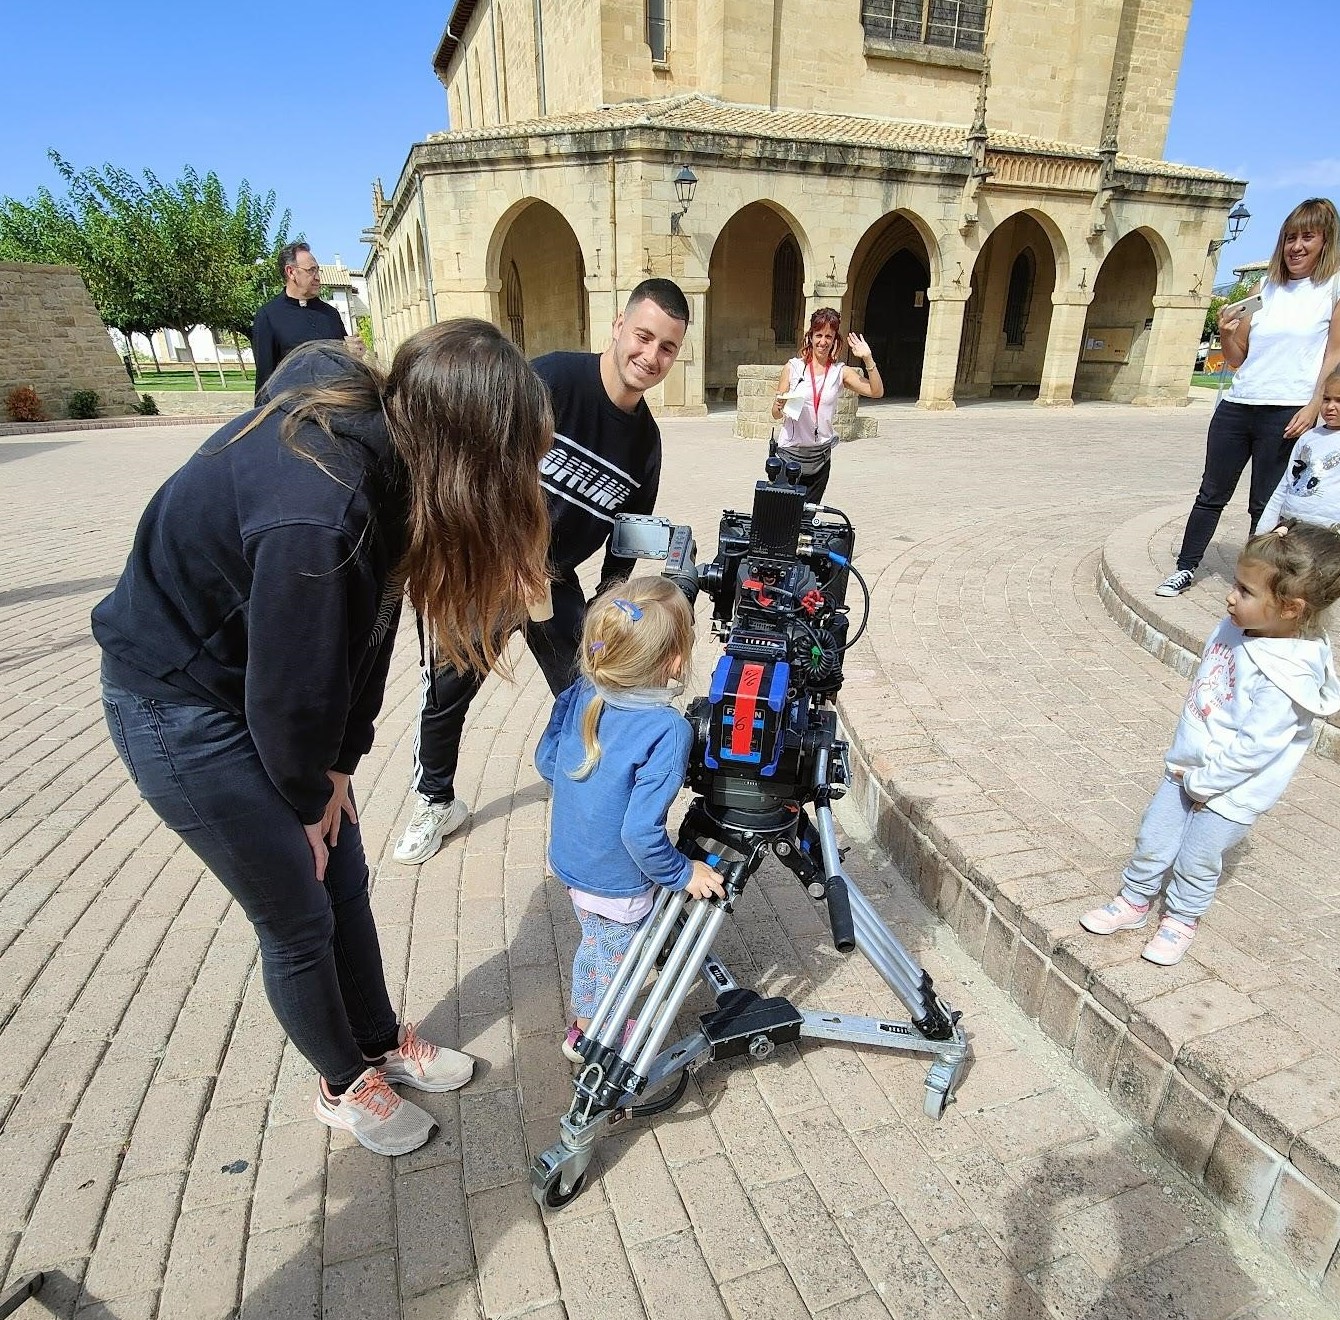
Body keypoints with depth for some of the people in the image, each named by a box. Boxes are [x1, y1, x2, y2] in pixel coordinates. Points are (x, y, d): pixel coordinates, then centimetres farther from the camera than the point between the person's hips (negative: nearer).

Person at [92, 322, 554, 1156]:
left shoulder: (376, 434, -11)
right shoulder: (317, 514, -38)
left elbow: (364, 625, -5)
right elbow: (292, 686, -26)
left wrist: (339, 764, -1)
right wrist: (307, 795, -7)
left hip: (262, 685, 8)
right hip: (181, 710, -7)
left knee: (344, 882, 17)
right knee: (301, 920, 7)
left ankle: (382, 1043, 41)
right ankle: (347, 1085, 35)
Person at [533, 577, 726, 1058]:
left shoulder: (577, 697, -12)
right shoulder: (668, 730, -31)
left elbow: (545, 763, 2)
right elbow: (642, 832, -31)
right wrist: (683, 874, -15)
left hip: (568, 860, 6)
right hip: (615, 883, -6)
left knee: (595, 941, 30)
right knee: (615, 962, 20)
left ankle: (584, 1024, 53)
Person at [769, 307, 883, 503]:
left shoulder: (841, 372, 5)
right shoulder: (793, 367, 1)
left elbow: (877, 392, -5)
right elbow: (776, 415, 2)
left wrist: (868, 359, -13)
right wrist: (780, 405, -20)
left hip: (821, 456, 2)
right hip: (790, 452, -2)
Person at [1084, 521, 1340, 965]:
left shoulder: (1286, 678, -30)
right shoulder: (1235, 628, -7)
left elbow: (1253, 749, -27)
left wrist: (1202, 781, -15)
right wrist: (1184, 759, 10)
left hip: (1230, 791, -6)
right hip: (1188, 768, 6)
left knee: (1195, 863, 13)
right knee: (1151, 842, 16)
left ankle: (1181, 920, 39)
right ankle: (1133, 902, 38)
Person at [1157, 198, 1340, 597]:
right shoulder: (1267, 288, 13)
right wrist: (1226, 333, -5)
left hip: (1286, 412, -4)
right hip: (1236, 406, 4)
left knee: (1264, 505, 2)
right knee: (1212, 493, 7)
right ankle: (1186, 568, 15)